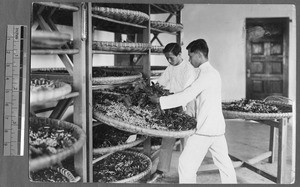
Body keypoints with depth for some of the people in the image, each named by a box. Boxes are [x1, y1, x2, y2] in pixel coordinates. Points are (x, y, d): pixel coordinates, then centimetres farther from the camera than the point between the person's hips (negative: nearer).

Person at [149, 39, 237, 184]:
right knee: (224, 162, 17)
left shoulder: (207, 74, -17)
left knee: (186, 164, -1)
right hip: (217, 128, 10)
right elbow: (190, 93, 17)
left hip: (205, 130, -10)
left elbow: (186, 96, -23)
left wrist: (159, 100, -15)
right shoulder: (212, 72, 13)